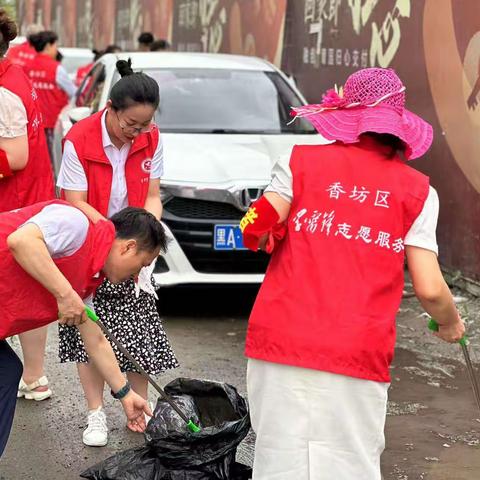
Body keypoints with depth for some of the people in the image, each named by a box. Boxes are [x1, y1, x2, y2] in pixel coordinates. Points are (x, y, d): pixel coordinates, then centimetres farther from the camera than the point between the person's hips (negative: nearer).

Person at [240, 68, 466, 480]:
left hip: (282, 342, 1)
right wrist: (451, 324, 21)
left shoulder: (301, 161, 6)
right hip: (358, 354, 0)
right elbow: (429, 288, 1)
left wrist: (263, 236, 19)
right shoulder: (417, 191, 6)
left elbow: (256, 231, -4)